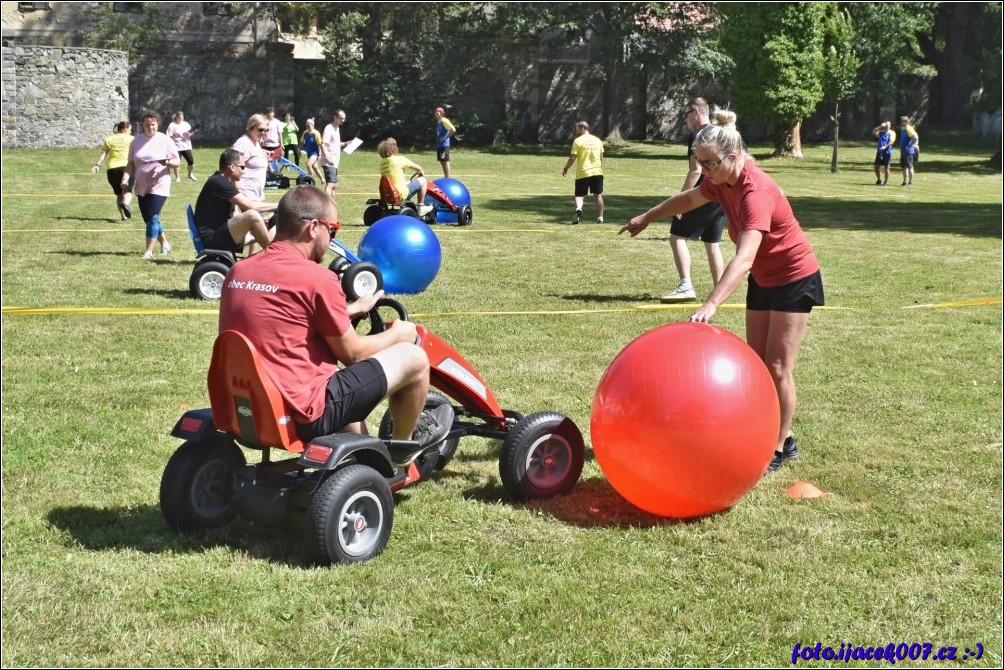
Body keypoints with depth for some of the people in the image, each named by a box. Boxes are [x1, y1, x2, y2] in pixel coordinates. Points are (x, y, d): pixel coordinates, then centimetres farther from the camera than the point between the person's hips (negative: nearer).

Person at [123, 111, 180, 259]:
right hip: (141, 187, 5)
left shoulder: (165, 141, -3)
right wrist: (125, 179, -2)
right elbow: (130, 163, 13)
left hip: (159, 186, -5)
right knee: (149, 219, 11)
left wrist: (168, 162, -24)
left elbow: (177, 162, -3)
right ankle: (164, 244, 32)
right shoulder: (137, 141, 8)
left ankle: (149, 251, -13)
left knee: (152, 218, -15)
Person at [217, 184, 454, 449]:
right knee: (413, 357, 6)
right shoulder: (317, 278, -16)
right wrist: (398, 333, 14)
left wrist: (352, 310, 29)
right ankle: (404, 443, 29)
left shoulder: (237, 272, 6)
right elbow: (351, 353, -5)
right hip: (305, 416, -8)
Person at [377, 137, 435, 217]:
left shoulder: (382, 163, 7)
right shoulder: (399, 159, -11)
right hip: (401, 194, -7)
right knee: (423, 181, 7)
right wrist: (421, 173, 22)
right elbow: (417, 168, -2)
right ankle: (421, 207, 11)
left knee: (408, 183, 34)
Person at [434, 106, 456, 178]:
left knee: (445, 161, -9)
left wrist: (446, 137, -18)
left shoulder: (444, 121, -11)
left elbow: (453, 130, -20)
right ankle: (446, 178, 17)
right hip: (439, 144, 10)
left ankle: (448, 178, -9)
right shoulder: (439, 122, 16)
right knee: (442, 162, 11)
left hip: (444, 144, -10)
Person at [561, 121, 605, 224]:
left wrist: (565, 169, 3)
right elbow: (601, 157, 13)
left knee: (579, 195, 1)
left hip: (583, 173, -3)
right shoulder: (597, 140, 9)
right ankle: (600, 218, 10)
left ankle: (578, 209, -28)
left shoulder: (578, 141, -6)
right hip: (597, 172, 3)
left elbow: (573, 158, -9)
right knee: (598, 195, 11)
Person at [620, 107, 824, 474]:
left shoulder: (755, 191, -33)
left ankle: (780, 449, 6)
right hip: (763, 278, 8)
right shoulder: (721, 182, -8)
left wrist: (711, 304, -56)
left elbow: (744, 257, -46)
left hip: (794, 278, -8)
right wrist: (647, 217, 29)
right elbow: (690, 199, 17)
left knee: (778, 366, -5)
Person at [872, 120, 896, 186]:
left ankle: (886, 181, 5)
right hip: (879, 152, 5)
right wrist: (880, 126, -7)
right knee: (876, 166, 4)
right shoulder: (880, 132, 15)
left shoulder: (891, 133, 1)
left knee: (886, 167, -3)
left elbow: (892, 141, -13)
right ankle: (879, 180, 22)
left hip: (887, 152, -5)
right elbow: (874, 132, -2)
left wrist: (885, 147, -26)